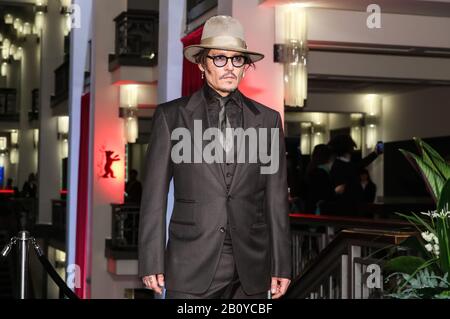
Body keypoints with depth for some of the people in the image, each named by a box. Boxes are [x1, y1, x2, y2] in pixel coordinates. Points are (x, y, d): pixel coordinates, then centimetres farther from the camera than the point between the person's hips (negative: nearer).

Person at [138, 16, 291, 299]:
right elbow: (155, 194, 1)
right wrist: (152, 263, -3)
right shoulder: (171, 116, 3)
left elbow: (276, 198, 7)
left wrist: (281, 266, 4)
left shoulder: (267, 120, 8)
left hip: (250, 270, 2)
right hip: (192, 267, -1)